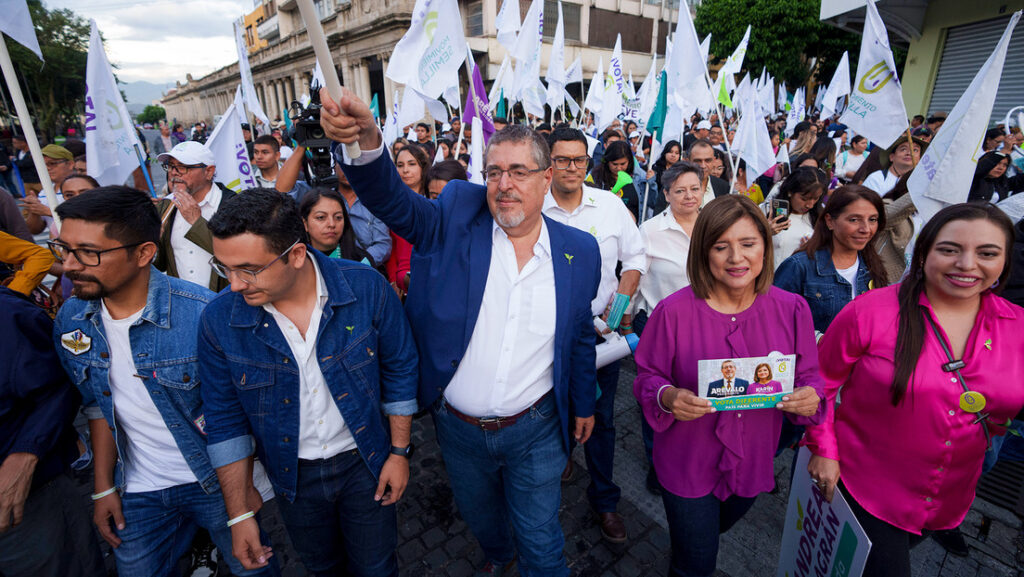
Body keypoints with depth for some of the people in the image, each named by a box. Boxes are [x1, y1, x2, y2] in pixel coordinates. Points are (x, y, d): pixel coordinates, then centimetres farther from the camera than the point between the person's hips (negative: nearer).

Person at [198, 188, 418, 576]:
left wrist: (399, 451, -4)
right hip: (292, 474, 2)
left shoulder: (366, 288, -23)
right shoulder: (218, 319, -18)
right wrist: (239, 514, -2)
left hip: (365, 461, -1)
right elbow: (225, 419, -6)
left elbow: (399, 370, -9)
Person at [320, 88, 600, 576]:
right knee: (479, 517, 30)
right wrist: (367, 141, -45)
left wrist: (584, 404, 12)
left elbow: (580, 336, 3)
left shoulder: (579, 251, -7)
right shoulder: (456, 217, -10)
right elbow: (392, 200, -25)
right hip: (458, 427, 2)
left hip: (536, 431, -1)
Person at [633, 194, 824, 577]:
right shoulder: (674, 311, -20)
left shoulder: (792, 309, -10)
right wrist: (668, 397, -31)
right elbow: (647, 377, -10)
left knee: (716, 530, 32)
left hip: (753, 463, 4)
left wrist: (810, 397, -22)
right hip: (688, 464, -3)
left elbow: (809, 375, 0)